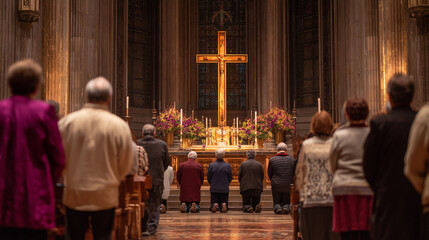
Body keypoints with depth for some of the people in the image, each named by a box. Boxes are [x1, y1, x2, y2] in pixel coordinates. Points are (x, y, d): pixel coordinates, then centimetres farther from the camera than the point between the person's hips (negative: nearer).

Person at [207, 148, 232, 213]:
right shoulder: (227, 165, -6)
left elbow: (208, 178, 2)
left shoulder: (211, 165, -7)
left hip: (214, 189, 0)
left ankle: (214, 205, -24)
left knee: (212, 209, 8)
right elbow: (230, 178, 3)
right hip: (225, 189, 0)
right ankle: (223, 205, -24)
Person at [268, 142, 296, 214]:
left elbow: (269, 174, 4)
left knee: (276, 203, 17)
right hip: (288, 186, 1)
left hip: (276, 186, -1)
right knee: (286, 202, 19)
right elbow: (294, 174, 6)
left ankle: (277, 207, -16)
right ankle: (286, 207, -14)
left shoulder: (272, 160, -7)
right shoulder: (292, 160, -2)